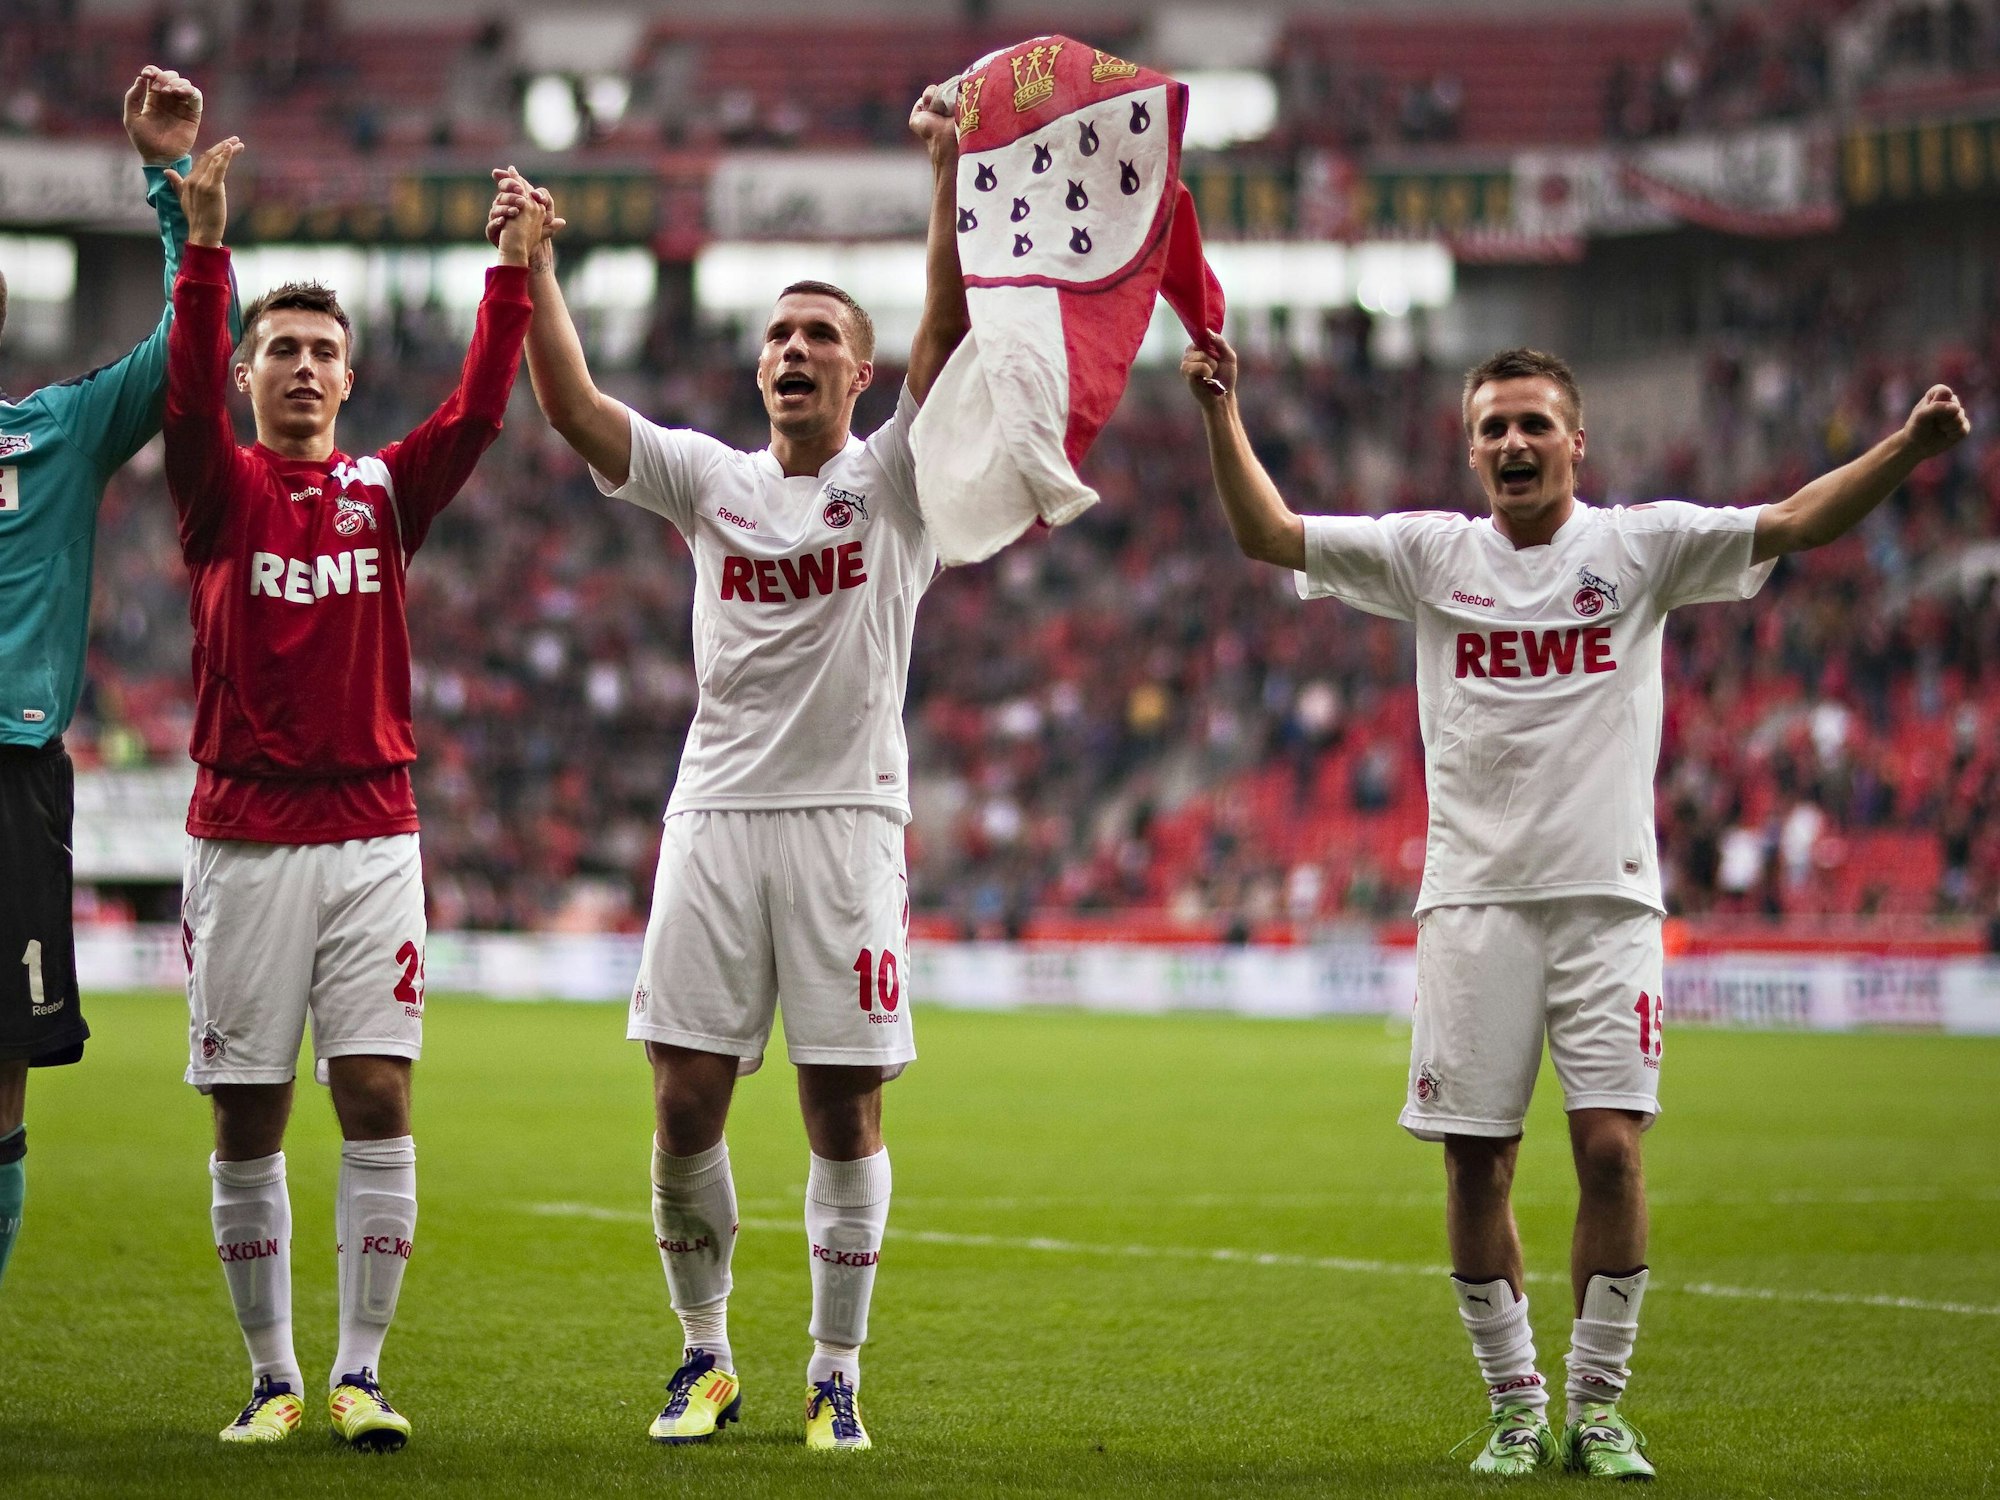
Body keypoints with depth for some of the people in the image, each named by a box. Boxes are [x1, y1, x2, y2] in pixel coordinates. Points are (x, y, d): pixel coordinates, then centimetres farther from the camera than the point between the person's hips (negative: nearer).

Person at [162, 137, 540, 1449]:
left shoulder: (386, 492, 10)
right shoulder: (223, 490, 4)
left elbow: (478, 413, -3)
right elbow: (190, 401, -14)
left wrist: (514, 275, -13)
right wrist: (206, 247, -26)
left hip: (373, 835, 1)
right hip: (245, 838, -1)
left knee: (379, 1104, -6)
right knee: (247, 1123, 2)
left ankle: (360, 1374, 1)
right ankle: (273, 1377, 12)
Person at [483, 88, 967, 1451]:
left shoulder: (895, 479, 3)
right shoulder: (711, 480, 11)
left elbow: (953, 336, -11)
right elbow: (573, 407, 0)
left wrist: (951, 172, -20)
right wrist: (533, 264, -11)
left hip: (848, 819, -2)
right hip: (719, 815, 2)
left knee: (844, 1114, -1)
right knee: (686, 1106, 0)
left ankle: (836, 1374, 9)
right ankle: (706, 1356, 15)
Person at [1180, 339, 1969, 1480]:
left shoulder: (1641, 546, 2)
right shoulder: (1431, 554, 7)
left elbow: (1800, 525, -6)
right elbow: (1270, 536, 5)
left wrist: (1908, 449, -20)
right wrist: (1223, 415, -7)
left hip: (1609, 899, -1)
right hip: (1475, 902, 1)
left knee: (1612, 1146, -8)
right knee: (1477, 1163, 0)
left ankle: (1601, 1407, 3)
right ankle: (1518, 1411, 12)